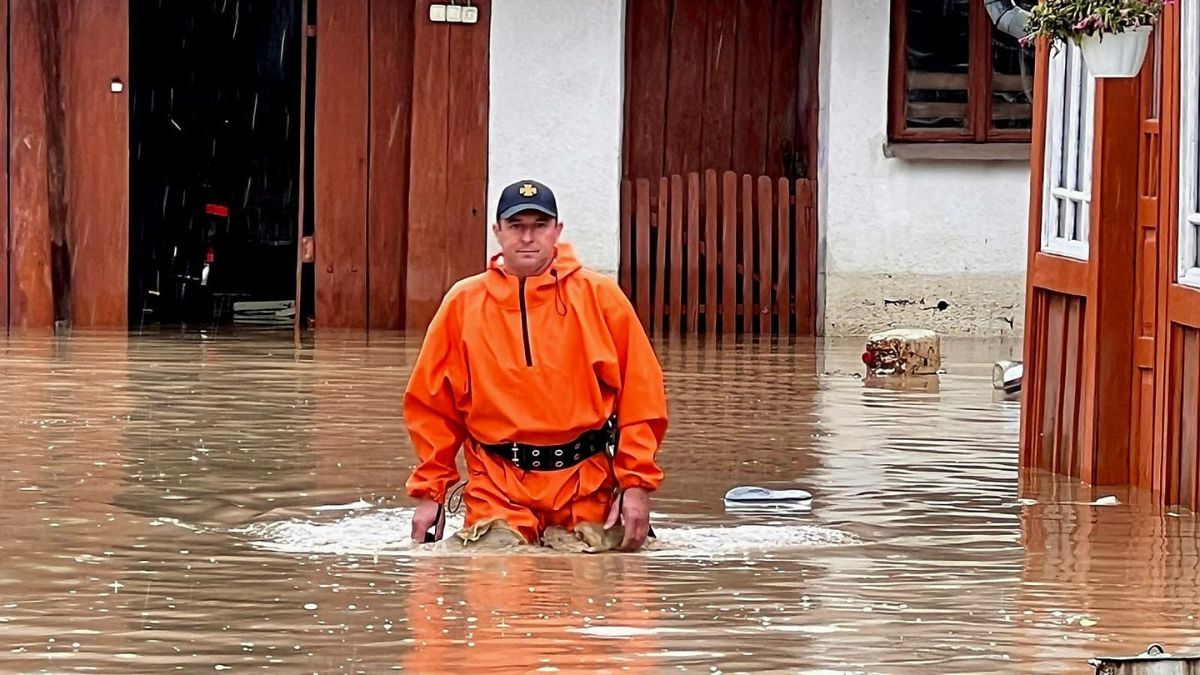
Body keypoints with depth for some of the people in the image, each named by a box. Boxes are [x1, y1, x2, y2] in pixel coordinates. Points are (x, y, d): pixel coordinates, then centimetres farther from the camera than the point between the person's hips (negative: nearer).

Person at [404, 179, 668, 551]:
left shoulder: (600, 297, 2)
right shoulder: (462, 304, 5)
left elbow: (641, 395, 1)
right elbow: (432, 405, 9)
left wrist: (636, 484, -6)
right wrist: (430, 491, 3)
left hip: (586, 491, 0)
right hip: (498, 490, 0)